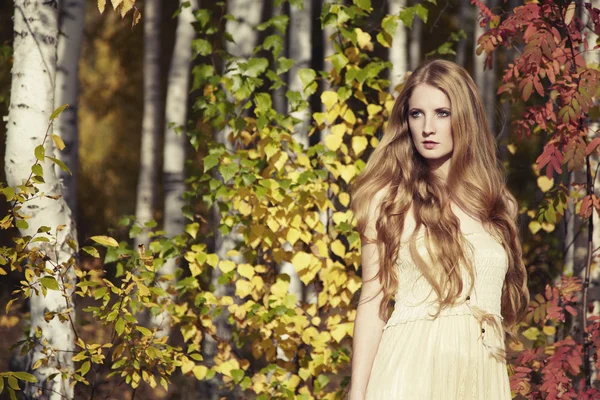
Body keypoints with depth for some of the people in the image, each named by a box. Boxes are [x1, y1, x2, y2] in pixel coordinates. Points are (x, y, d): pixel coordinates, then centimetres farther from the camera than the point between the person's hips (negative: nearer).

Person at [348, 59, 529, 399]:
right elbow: (373, 302, -2)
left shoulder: (499, 205, 10)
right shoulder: (390, 199, 0)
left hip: (481, 372, 3)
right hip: (412, 367, -3)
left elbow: (504, 303, 13)